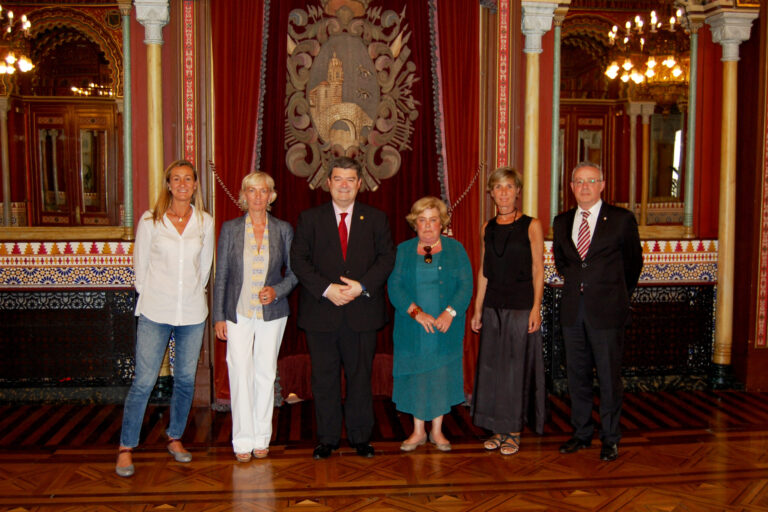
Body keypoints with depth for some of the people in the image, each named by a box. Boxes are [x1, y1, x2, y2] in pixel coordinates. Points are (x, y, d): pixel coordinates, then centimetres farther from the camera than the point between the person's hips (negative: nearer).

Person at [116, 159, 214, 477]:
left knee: (186, 379, 10)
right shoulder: (150, 221, -1)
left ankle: (175, 438, 28)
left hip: (192, 313, 2)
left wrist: (191, 294, 12)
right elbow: (140, 264, 6)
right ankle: (126, 448, 11)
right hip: (155, 313, -2)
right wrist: (152, 297, 8)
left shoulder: (205, 222, 4)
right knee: (143, 381, -3)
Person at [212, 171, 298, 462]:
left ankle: (262, 438, 18)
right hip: (238, 313, -1)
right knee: (240, 374, -4)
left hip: (272, 313, 1)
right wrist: (218, 316, 0)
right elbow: (221, 276, 4)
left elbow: (294, 272, 8)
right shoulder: (230, 229, 3)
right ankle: (243, 440, 8)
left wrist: (277, 291, -12)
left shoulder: (283, 230, 4)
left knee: (265, 373, 6)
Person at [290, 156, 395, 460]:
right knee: (324, 379, 6)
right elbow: (298, 261, -1)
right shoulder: (309, 219, 6)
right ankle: (327, 439, 19)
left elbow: (387, 258, 2)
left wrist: (362, 286, -13)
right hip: (321, 312, 0)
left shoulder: (376, 219, 9)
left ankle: (360, 437, 21)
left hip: (363, 312, 0)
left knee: (360, 377, 7)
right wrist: (327, 289, -14)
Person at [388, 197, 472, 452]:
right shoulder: (403, 250, 5)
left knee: (442, 376, 5)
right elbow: (394, 286, -4)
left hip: (446, 328, 0)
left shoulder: (455, 249, 5)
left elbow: (466, 285, -3)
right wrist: (416, 312, -17)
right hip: (413, 329, 0)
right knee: (415, 376, 5)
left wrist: (450, 312, -18)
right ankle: (418, 431, 18)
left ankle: (437, 431, 18)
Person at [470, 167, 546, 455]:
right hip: (493, 306, 4)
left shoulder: (531, 226, -3)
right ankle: (499, 429, 21)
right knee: (492, 365, 8)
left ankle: (514, 431, 15)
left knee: (517, 366, 2)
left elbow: (538, 270, -4)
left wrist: (536, 307, -11)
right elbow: (483, 272, 11)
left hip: (521, 306, -4)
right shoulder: (488, 228, 9)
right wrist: (477, 309, 9)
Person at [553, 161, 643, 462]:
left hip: (607, 312, -4)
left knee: (609, 377, 2)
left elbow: (634, 262, 9)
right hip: (573, 310, 4)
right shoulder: (562, 222, 9)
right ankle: (581, 433, 25)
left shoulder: (622, 220, -2)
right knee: (576, 375, 11)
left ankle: (610, 439, 16)